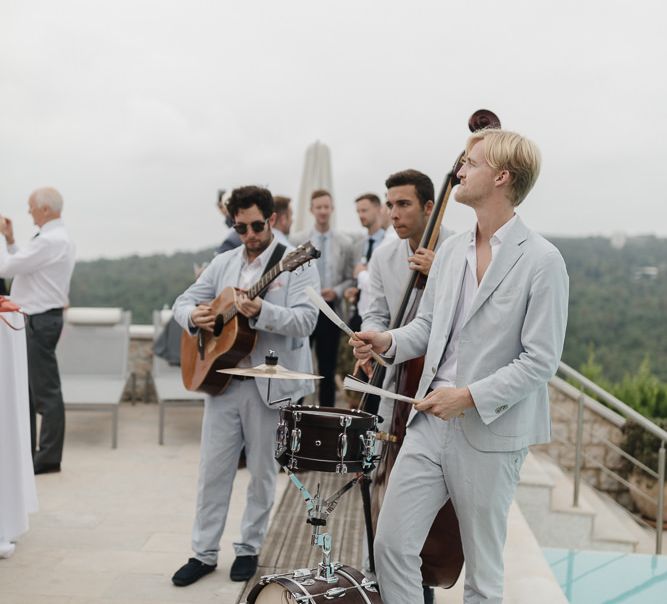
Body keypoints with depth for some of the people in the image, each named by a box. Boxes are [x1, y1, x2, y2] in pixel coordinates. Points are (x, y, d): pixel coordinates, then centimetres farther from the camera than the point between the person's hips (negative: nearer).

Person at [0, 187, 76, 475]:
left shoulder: (50, 241, -19)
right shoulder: (57, 238, 15)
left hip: (40, 321, -11)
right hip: (37, 319, 11)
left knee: (45, 390, -4)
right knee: (26, 387, 17)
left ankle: (48, 458, 2)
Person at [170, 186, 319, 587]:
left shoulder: (297, 264, -7)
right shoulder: (222, 263, 10)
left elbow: (305, 321, -19)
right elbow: (184, 300, 14)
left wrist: (260, 311, -35)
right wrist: (192, 316, -11)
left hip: (270, 382, -4)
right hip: (222, 377, 5)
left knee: (262, 471, 8)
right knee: (213, 469, 8)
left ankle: (249, 549, 24)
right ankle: (205, 553, 19)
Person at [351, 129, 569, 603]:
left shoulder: (542, 260, -12)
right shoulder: (451, 250, 8)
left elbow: (541, 360, -14)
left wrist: (470, 396, -20)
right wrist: (390, 341, -3)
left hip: (491, 435, -5)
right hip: (430, 422, 6)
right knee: (392, 544, 6)